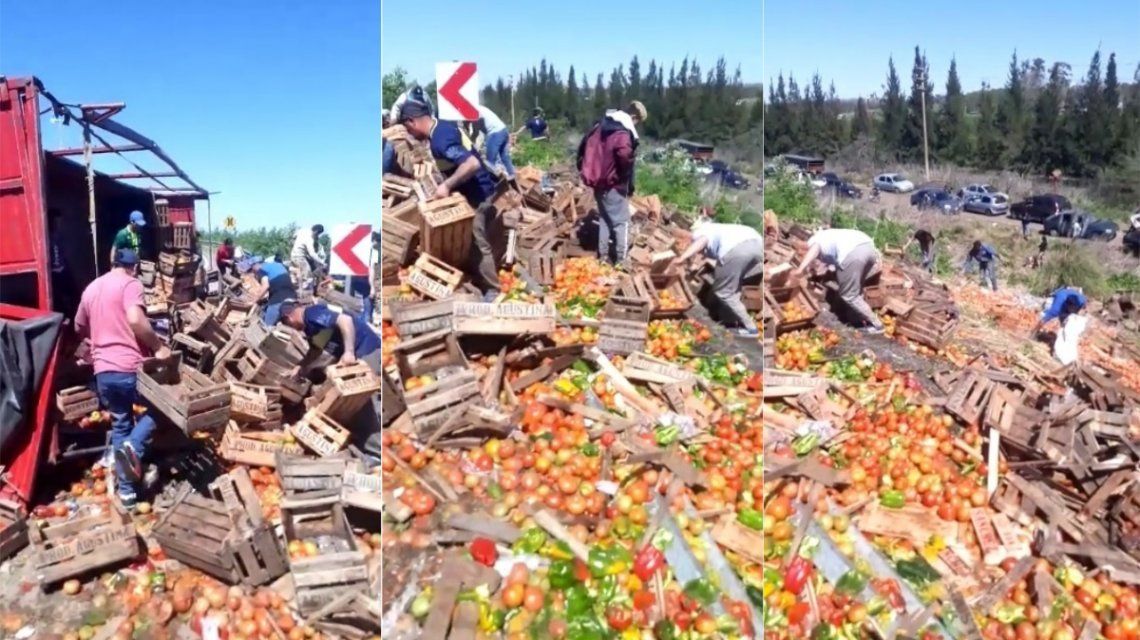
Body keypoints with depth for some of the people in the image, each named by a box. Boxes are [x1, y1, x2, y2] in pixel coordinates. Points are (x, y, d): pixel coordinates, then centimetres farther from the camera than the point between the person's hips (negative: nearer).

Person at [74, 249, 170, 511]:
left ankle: (127, 490, 17)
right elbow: (135, 319, -24)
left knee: (119, 424, 17)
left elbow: (80, 327, 28)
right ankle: (134, 446, -13)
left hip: (103, 370, 6)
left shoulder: (91, 288, 16)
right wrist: (158, 347, -15)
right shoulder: (130, 284, -7)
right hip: (131, 367, -6)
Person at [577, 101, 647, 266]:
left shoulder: (603, 124, 8)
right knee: (621, 221, 2)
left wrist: (583, 168, 20)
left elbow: (585, 143, 15)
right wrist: (629, 182, -21)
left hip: (598, 180, 8)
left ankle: (603, 255, 23)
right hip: (613, 184, -8)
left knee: (604, 218, 19)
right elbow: (624, 155, -37)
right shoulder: (624, 132, -19)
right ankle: (620, 259, 4)